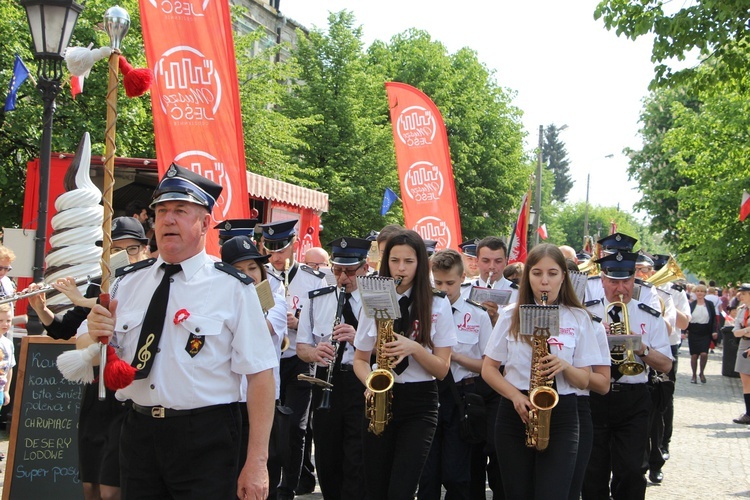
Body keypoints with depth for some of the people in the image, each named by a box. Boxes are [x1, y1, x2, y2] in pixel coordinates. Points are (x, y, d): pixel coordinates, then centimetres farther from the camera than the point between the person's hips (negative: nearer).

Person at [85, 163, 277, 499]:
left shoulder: (233, 288, -6)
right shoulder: (128, 283, 8)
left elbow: (260, 376, -11)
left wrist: (256, 463, -16)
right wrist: (99, 337, -8)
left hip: (205, 441, -4)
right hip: (138, 433, 4)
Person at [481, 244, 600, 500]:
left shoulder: (578, 319, 3)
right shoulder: (511, 315, 3)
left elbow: (584, 380, 4)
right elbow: (488, 368, 5)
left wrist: (564, 366, -17)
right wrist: (516, 396, -12)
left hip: (561, 416, -1)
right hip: (515, 415, 1)